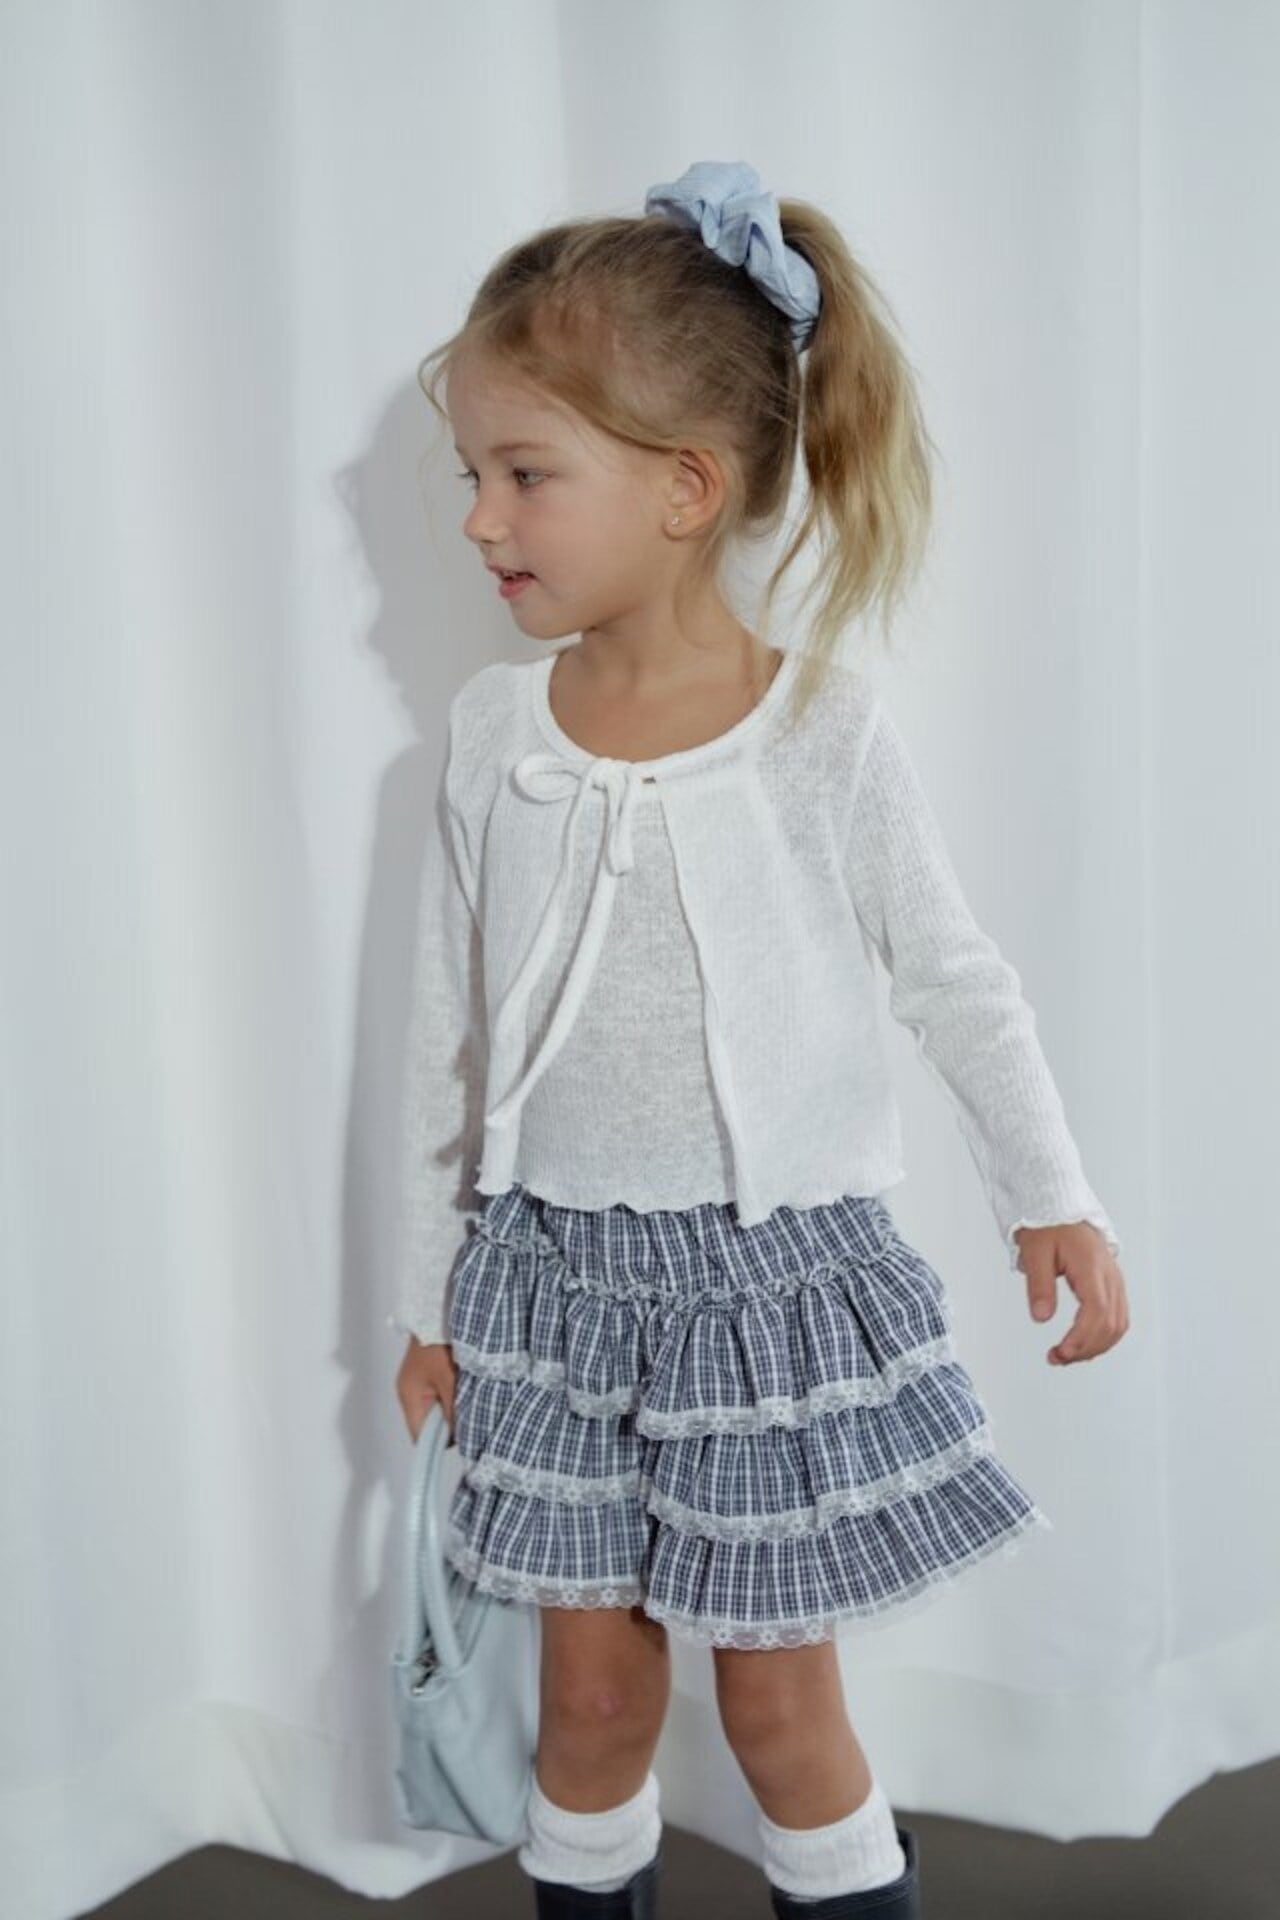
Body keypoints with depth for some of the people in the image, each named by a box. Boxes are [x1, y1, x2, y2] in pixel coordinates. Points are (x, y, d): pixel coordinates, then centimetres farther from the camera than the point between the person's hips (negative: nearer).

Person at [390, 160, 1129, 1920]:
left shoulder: (829, 730, -13)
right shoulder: (493, 731, -5)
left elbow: (952, 977, 0)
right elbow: (449, 1032, 4)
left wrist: (1053, 1197, 4)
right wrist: (431, 1289, 10)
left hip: (777, 1273, -2)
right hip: (558, 1276, 3)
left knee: (781, 1702, 10)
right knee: (593, 1693, 14)